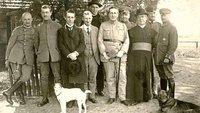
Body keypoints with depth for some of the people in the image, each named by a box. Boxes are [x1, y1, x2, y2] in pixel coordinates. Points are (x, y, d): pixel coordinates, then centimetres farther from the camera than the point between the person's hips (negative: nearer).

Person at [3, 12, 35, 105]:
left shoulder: (35, 31, 9)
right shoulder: (17, 30, 2)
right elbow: (10, 45, 4)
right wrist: (7, 59, 2)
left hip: (28, 57, 2)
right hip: (16, 55, -1)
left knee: (26, 77, -14)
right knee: (17, 77, -7)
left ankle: (9, 92, 3)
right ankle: (21, 96, 16)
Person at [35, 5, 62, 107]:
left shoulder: (57, 26, 6)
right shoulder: (38, 27, 13)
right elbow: (37, 43, 17)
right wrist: (38, 56, 12)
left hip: (55, 55, -2)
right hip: (43, 56, 2)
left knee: (57, 77, -1)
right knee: (44, 77, 5)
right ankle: (45, 98, 14)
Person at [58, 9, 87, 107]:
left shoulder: (79, 30, 14)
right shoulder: (61, 31, 11)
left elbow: (82, 44, 3)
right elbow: (60, 45, 1)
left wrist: (76, 53, -14)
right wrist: (68, 54, -13)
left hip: (78, 58, 0)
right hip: (66, 59, 0)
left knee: (80, 82, -1)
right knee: (68, 81, 1)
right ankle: (70, 99, 11)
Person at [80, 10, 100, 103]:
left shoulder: (96, 29, 10)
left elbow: (97, 43, 8)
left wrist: (97, 55, 1)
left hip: (93, 57, 3)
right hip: (83, 57, -2)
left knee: (92, 78, 9)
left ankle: (92, 96, 21)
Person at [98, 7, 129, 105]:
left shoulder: (123, 26, 12)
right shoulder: (103, 25, 9)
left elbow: (126, 40, 7)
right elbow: (100, 40, 4)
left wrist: (122, 51, -8)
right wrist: (103, 52, -6)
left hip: (120, 54, 0)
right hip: (107, 54, 0)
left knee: (122, 76, -3)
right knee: (110, 77, 4)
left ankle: (122, 98, 6)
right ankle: (111, 97, 15)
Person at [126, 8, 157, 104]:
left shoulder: (152, 31, 13)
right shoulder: (131, 31, 10)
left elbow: (155, 46, 12)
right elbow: (128, 45, 7)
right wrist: (127, 58, 0)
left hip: (147, 57, 1)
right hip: (134, 56, -1)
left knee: (146, 77, 4)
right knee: (135, 77, -4)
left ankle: (146, 96, 18)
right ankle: (134, 98, 4)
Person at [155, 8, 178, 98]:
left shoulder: (172, 28, -6)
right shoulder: (160, 28, 16)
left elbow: (173, 45, -13)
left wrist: (168, 56, -19)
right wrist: (156, 56, 12)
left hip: (166, 59, -7)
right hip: (158, 59, 7)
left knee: (169, 77, 0)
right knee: (162, 77, 15)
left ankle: (171, 97, 9)